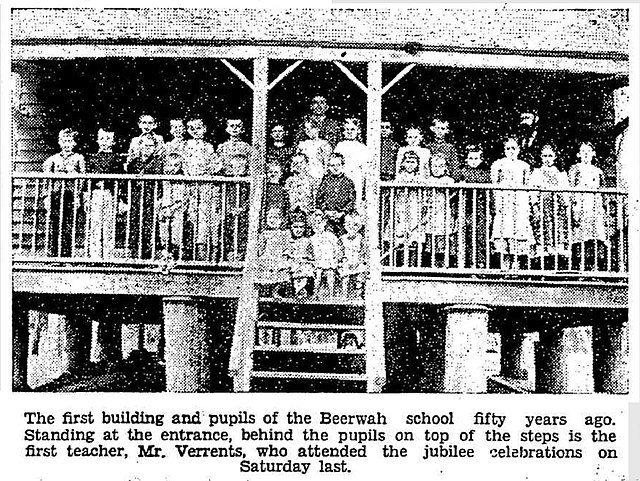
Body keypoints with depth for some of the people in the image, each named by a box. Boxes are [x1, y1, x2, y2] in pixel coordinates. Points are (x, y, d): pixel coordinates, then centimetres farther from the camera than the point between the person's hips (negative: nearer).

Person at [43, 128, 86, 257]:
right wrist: (47, 197, 4)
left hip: (71, 195, -2)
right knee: (53, 228, -1)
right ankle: (53, 255, 4)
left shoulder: (78, 158, 8)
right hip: (55, 195, 2)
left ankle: (67, 255, -1)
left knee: (68, 229, -5)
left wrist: (78, 197, -7)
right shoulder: (54, 158, 14)